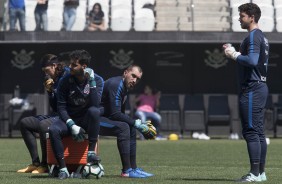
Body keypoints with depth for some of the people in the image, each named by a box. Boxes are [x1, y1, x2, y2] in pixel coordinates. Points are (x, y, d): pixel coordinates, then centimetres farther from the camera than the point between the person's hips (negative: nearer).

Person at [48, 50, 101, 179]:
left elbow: (95, 104, -22)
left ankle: (91, 152, -29)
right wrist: (72, 126, -20)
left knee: (94, 111, -35)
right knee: (53, 130, -31)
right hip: (69, 119, 1)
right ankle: (63, 168, -25)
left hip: (86, 120, -1)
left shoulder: (96, 79, -8)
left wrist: (91, 82, -27)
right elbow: (61, 107, -6)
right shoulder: (65, 81, -6)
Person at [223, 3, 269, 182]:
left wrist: (235, 55, -12)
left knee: (251, 131, -10)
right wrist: (234, 52, 15)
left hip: (252, 89, -10)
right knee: (259, 131, 12)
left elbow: (252, 60, -26)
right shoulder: (262, 37, 18)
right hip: (261, 87, 10)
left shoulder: (253, 36, -13)